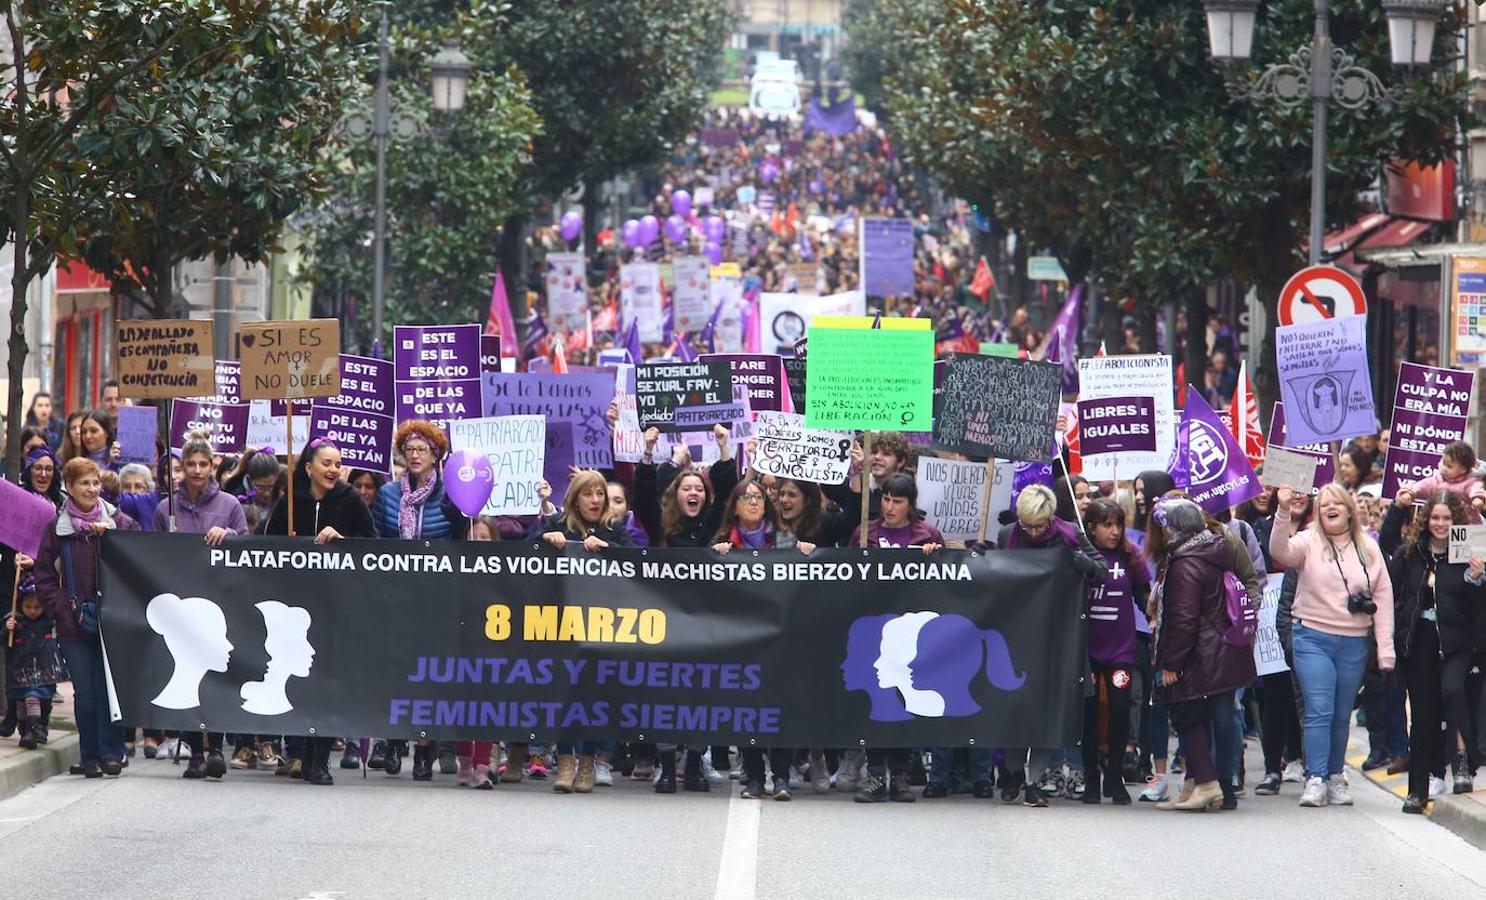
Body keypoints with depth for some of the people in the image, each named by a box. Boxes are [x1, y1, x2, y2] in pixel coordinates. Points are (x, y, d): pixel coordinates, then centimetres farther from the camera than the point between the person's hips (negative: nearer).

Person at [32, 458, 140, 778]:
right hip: (75, 623, 1)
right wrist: (64, 612, -3)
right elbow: (44, 578, 7)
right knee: (84, 691, 1)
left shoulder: (120, 523, 3)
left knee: (108, 687, -4)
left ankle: (111, 753, 2)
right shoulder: (57, 529, 5)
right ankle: (90, 757, 8)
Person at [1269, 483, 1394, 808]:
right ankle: (1315, 780, -10)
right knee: (1319, 711, -10)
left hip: (1354, 644, 3)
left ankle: (1336, 778, 19)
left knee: (1342, 715, 10)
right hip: (1313, 638, -3)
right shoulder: (1308, 543, 0)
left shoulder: (1369, 549, 8)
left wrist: (1385, 650, 2)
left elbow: (1383, 598, 7)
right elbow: (1280, 552, -20)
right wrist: (1283, 510, -34)